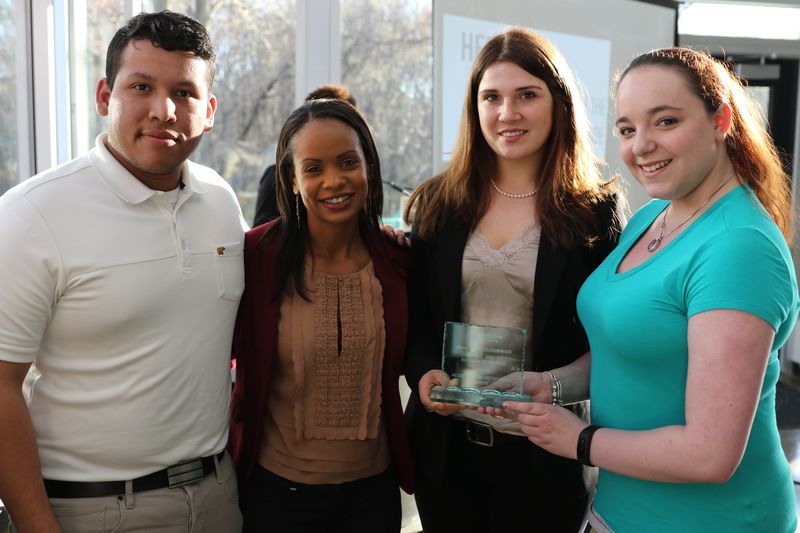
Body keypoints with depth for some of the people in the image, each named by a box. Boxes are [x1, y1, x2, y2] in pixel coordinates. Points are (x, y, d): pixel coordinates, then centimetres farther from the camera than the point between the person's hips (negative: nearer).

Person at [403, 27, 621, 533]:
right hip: (444, 441, 3)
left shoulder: (594, 213, -5)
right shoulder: (439, 203, 2)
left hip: (543, 451, -2)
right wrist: (424, 372, -12)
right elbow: (414, 312, 6)